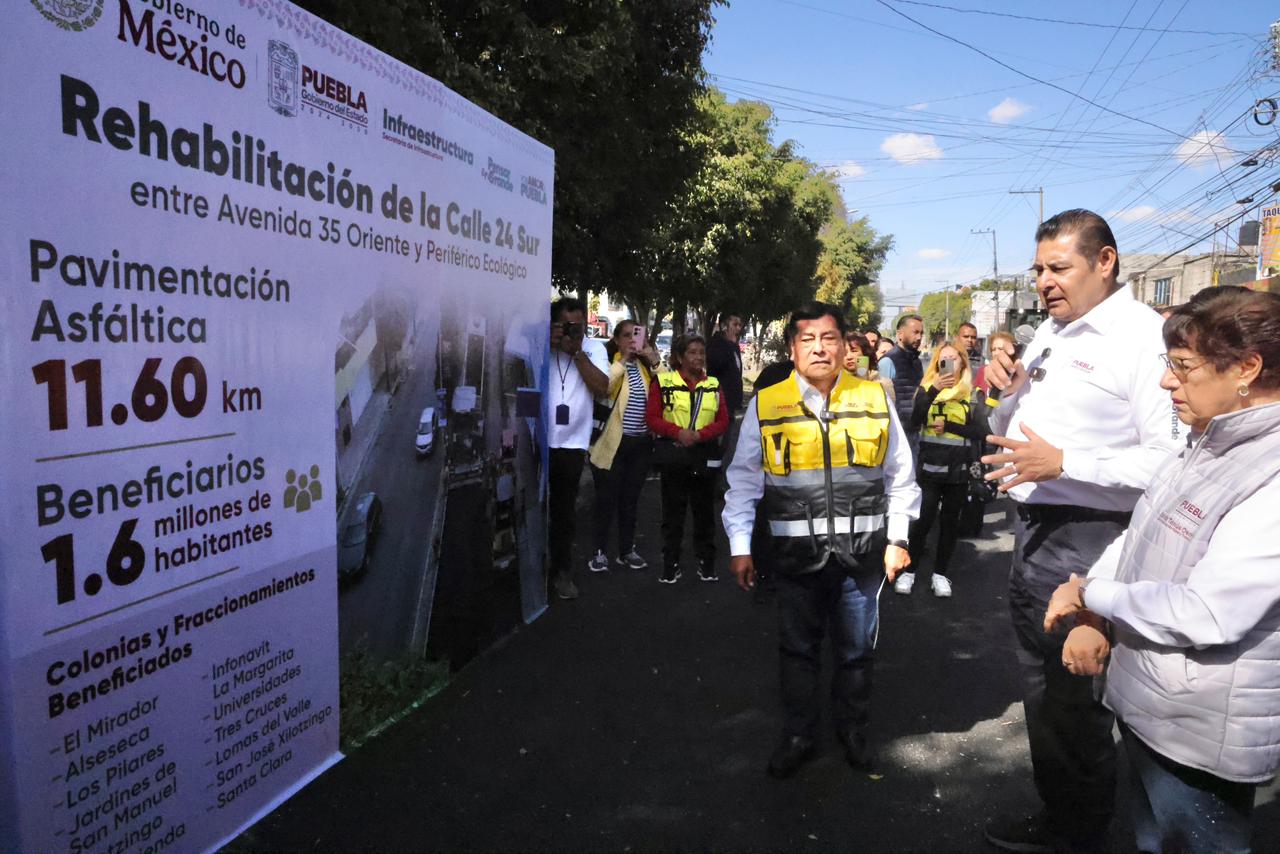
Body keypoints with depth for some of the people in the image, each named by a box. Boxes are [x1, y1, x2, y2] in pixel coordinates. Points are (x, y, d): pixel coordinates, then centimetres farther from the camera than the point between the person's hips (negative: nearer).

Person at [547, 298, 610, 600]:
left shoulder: (594, 349, 2)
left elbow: (602, 387, -9)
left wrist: (577, 351, -13)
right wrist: (548, 345, -19)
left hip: (571, 443, 1)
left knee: (564, 510, 10)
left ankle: (561, 571, 21)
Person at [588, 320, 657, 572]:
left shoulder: (644, 365, 10)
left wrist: (656, 363, -5)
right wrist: (623, 359, -19)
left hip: (641, 442, 5)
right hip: (614, 443, -5)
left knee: (630, 498, 15)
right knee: (607, 499, 2)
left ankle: (627, 550, 26)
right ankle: (600, 551, 14)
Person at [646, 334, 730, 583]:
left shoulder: (714, 385, 8)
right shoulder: (663, 382, -1)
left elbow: (723, 421, 4)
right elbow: (652, 418, -3)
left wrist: (700, 434, -13)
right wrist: (678, 432, -18)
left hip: (705, 455, 2)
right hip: (673, 453, -2)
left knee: (704, 509, 9)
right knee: (673, 509, 5)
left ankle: (706, 563, 19)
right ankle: (670, 565, 13)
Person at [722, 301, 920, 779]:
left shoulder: (874, 399, 1)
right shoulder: (766, 405, -3)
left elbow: (899, 477, 7)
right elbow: (744, 480, 2)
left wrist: (897, 539, 4)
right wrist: (740, 546, -1)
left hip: (862, 551, 1)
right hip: (796, 554, -1)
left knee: (857, 649, 16)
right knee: (797, 649, 13)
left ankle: (853, 729, 39)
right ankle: (797, 735, 33)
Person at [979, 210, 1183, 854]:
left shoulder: (1142, 336, -15)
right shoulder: (1050, 332, 12)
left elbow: (1173, 457, -24)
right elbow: (1009, 436, 20)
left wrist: (1063, 462, -27)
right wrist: (1006, 391, 0)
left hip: (1084, 543, -9)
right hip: (1032, 531, 9)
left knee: (1073, 706, 5)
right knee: (1041, 693, 20)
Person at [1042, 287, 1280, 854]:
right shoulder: (1208, 447, 5)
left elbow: (1207, 614, -29)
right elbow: (1138, 537, 11)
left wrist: (1090, 594, -15)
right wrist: (1090, 616, -4)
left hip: (1202, 733, -8)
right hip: (1144, 704, 8)